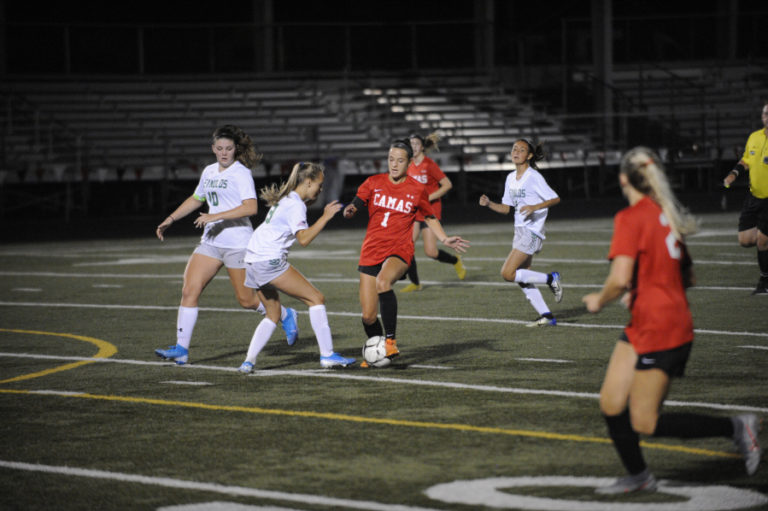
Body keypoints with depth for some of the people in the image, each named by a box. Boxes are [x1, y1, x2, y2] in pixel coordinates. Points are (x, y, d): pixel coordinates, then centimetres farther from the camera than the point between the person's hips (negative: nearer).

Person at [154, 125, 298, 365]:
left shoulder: (241, 173, -10)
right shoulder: (209, 172, 12)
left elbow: (251, 207, -23)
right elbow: (195, 199, 30)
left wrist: (216, 216, -26)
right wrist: (170, 219, 22)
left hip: (238, 243, -6)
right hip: (211, 242, 6)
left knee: (246, 299, 3)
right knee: (189, 291, -8)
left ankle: (285, 316, 31)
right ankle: (181, 349, -8)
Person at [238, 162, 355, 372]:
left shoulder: (286, 199, 17)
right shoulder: (296, 205, -11)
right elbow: (304, 238, -23)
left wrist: (309, 201, 26)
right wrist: (325, 217, -22)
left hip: (253, 261, 10)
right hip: (270, 261, -10)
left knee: (273, 313, 19)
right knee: (316, 298, -6)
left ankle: (248, 361, 9)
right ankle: (327, 354, -11)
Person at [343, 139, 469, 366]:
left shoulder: (417, 189, 4)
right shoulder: (373, 183, 6)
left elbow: (429, 217, 18)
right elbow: (354, 207, -3)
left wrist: (445, 239, 5)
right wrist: (349, 210, -26)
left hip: (400, 251, -3)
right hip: (371, 252, 3)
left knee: (383, 281, -38)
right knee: (368, 317, -1)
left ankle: (391, 340, -31)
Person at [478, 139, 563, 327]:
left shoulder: (534, 177, -12)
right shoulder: (511, 178, 12)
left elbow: (555, 199, -13)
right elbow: (506, 208, 17)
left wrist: (535, 207, -26)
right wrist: (489, 203, 0)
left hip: (532, 232, -9)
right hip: (520, 231, 9)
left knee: (507, 273, -15)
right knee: (522, 279, 8)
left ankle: (550, 279, -2)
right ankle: (546, 316, 13)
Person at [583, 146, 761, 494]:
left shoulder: (629, 218, -15)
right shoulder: (667, 215, 10)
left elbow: (620, 280, -23)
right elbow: (687, 277, 18)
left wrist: (598, 300, -4)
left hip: (657, 331, -9)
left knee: (645, 423, -2)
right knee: (611, 403, 10)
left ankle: (736, 428, 2)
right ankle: (637, 476, 21)